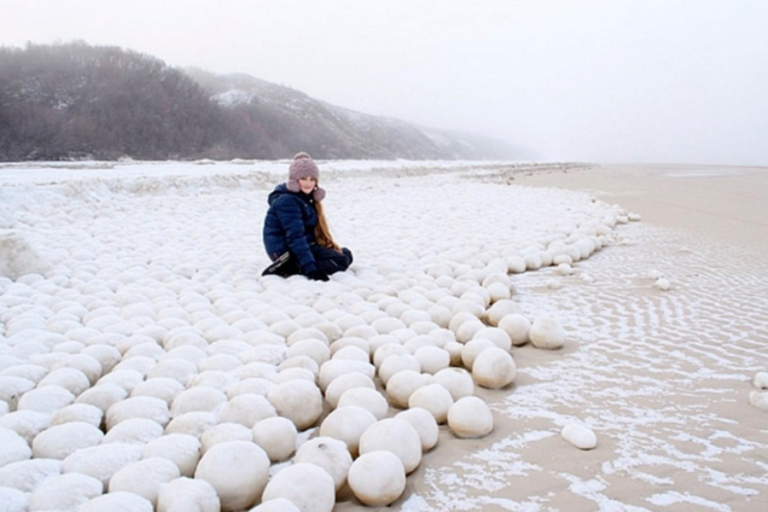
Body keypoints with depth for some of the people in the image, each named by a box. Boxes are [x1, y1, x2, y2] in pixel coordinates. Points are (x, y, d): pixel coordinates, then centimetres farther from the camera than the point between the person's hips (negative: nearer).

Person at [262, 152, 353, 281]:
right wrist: (310, 268, -34)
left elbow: (317, 229, 16)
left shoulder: (305, 197, 12)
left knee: (345, 253, 15)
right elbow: (295, 237, -28)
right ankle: (287, 269, -21)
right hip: (288, 250, -10)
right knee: (341, 261, -18)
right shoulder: (287, 201, -20)